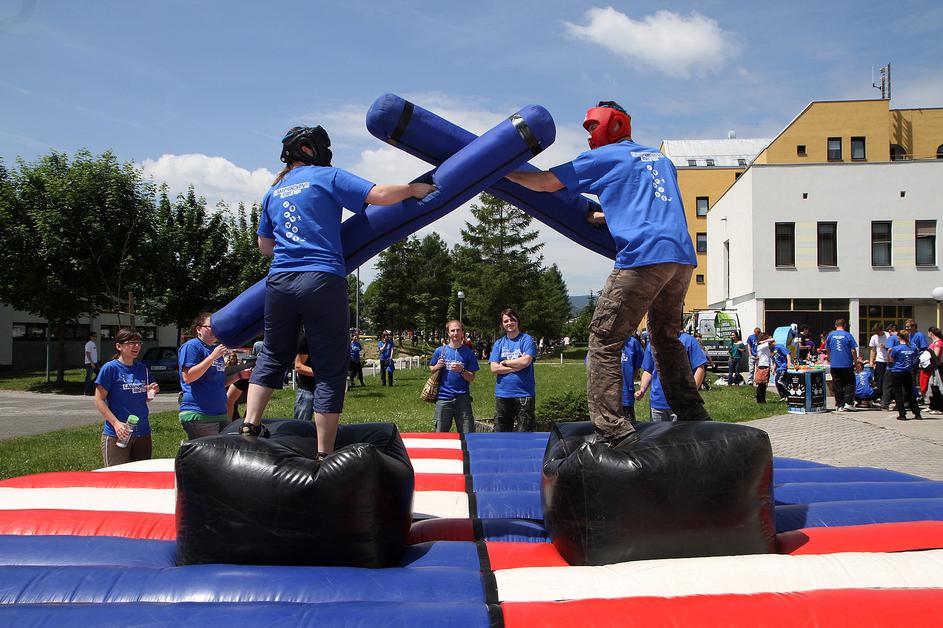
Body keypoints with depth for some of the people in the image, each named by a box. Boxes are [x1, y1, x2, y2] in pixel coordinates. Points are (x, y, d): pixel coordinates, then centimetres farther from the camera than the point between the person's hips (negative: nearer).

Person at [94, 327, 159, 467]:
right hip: (117, 434, -6)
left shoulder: (143, 369, 9)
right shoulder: (110, 368, -8)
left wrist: (151, 393, -5)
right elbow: (99, 401, -9)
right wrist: (116, 423, -19)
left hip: (143, 434, 6)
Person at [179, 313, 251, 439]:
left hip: (221, 414, 9)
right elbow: (187, 377, -17)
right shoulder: (191, 346, -4)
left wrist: (239, 375, 11)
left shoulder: (216, 349, 22)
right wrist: (213, 356, -19)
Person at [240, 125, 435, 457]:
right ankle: (324, 454, 0)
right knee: (330, 369, 0)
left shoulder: (273, 192, 21)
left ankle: (250, 425, 10)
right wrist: (414, 189, 9)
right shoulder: (328, 177, 4)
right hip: (322, 280, -5)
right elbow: (380, 195, -7)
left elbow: (264, 245, 29)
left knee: (273, 356, 22)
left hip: (279, 281, 5)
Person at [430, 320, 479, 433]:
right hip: (443, 397, 1)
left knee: (467, 435, -1)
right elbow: (430, 370, 15)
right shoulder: (440, 351, 5)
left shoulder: (468, 353, 3)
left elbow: (471, 378, 3)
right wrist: (437, 367, -6)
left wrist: (461, 371, -16)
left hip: (462, 397, 0)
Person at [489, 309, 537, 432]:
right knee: (500, 432, 7)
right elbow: (494, 368, -1)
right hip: (502, 393, 4)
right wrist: (517, 366, -9)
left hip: (524, 394, -4)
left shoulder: (526, 339, 1)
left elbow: (526, 361, -14)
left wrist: (505, 362, -3)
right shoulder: (499, 343, 11)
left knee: (525, 434, -1)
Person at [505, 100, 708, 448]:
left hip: (643, 256, -7)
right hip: (682, 255, 8)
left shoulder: (605, 156, 10)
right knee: (666, 337, 22)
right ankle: (693, 416, 24)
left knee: (604, 340, -4)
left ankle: (613, 430, -13)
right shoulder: (660, 158, 30)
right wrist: (601, 216, 39)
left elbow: (546, 182, 9)